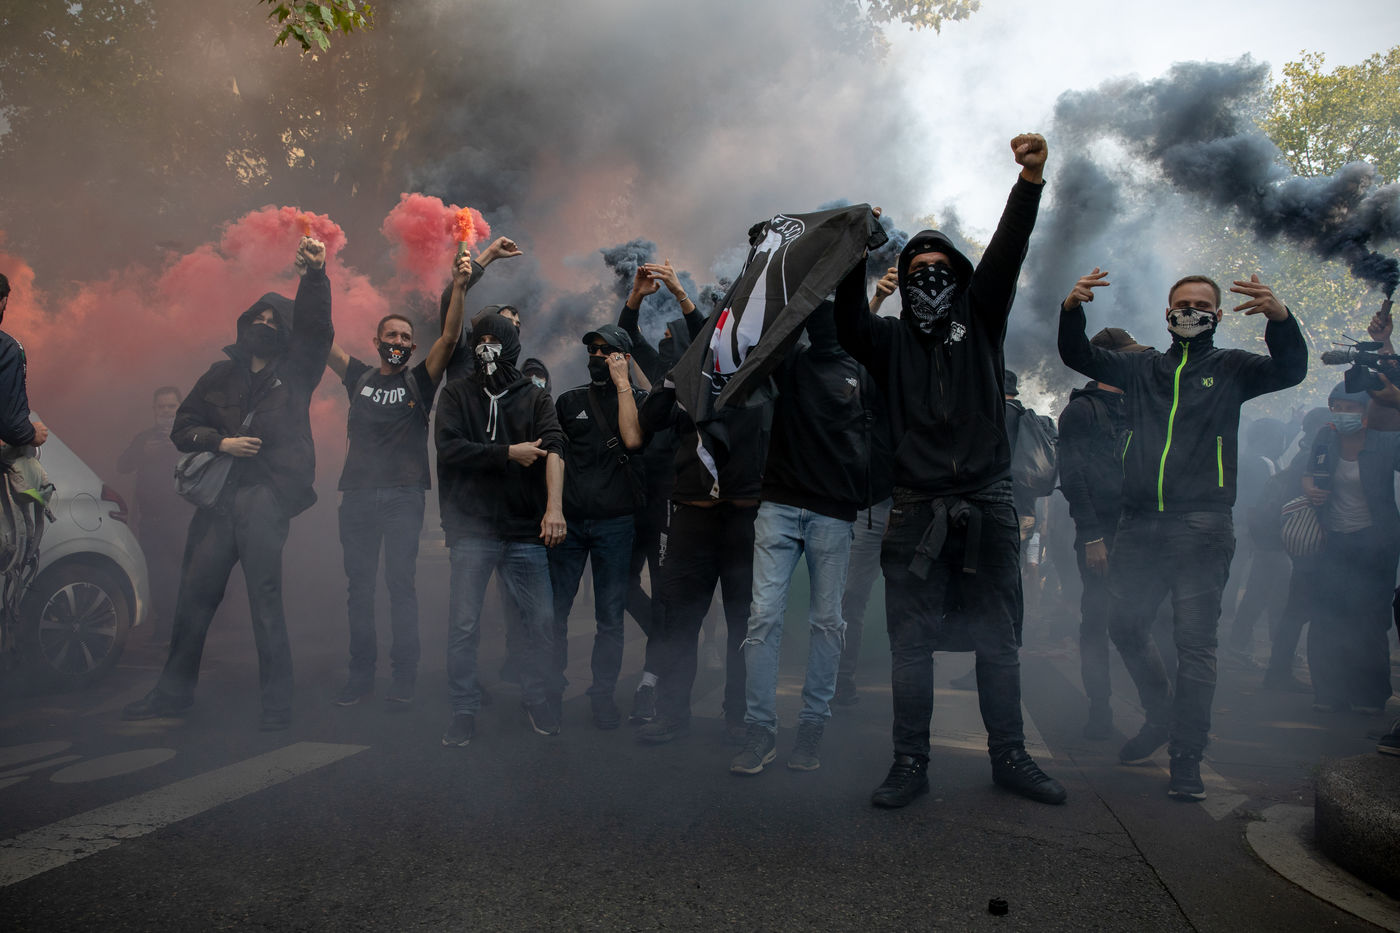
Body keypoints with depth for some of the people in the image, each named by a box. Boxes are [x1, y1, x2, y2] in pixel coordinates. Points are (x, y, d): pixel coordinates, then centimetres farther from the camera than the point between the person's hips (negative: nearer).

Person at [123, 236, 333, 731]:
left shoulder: (295, 372, 7)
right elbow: (183, 425, 19)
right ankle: (173, 690, 23)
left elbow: (315, 327, -10)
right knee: (194, 595, 9)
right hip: (217, 499, 5)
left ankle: (276, 701, -1)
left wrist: (314, 275, -26)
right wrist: (220, 441, -1)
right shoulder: (221, 375, 18)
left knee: (264, 600, -9)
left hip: (265, 499, -4)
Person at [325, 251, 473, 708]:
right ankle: (361, 674, 13)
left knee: (401, 583, -5)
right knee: (359, 585, 5)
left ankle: (405, 677, 1)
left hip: (404, 496, -2)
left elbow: (449, 338, -4)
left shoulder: (420, 381, 7)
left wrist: (459, 288, -16)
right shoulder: (359, 376, 13)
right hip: (357, 494, 2)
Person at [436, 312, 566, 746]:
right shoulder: (457, 393, 9)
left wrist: (555, 506, -25)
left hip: (525, 530, 1)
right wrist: (510, 454, -11)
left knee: (538, 622, 3)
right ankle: (464, 710, 13)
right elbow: (449, 448, -7)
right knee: (463, 626, -1)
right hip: (472, 529, -1)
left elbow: (553, 448, -8)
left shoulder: (535, 398, 9)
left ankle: (537, 699, 22)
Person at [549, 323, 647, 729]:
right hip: (568, 518, 2)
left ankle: (604, 693, 14)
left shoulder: (638, 400, 6)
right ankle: (550, 685, 16)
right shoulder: (569, 401, 14)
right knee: (554, 609, 1)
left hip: (615, 522, -2)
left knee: (610, 616, 2)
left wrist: (622, 383, -10)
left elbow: (632, 438, -14)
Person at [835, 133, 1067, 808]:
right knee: (911, 642, 1)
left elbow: (1005, 258, -2)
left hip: (987, 505, 1)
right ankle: (910, 762, 10)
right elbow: (850, 329, -7)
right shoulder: (891, 340, 14)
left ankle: (1009, 756, 18)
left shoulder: (979, 320, 13)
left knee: (998, 639, 7)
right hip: (916, 510, 0)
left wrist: (1030, 182, -16)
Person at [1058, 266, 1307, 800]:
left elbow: (1290, 370, -6)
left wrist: (1280, 317, -26)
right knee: (1126, 627, 6)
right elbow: (1078, 356, 11)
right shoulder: (1140, 369, 18)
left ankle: (1187, 756, 4)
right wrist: (1072, 309, -10)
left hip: (1201, 525, -3)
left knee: (1194, 640, -5)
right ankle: (1162, 717, 29)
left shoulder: (1230, 369, 11)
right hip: (1139, 525, 3)